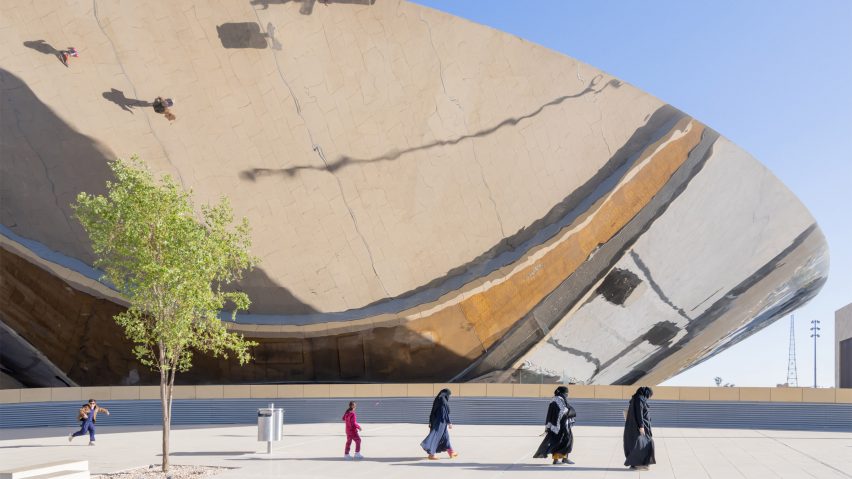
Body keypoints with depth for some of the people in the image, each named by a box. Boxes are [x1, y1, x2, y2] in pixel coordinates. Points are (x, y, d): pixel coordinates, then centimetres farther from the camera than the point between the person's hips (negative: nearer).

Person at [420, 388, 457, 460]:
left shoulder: (437, 400, 11)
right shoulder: (444, 401, -14)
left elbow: (432, 413, 12)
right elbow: (446, 413, -16)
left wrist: (431, 422, 15)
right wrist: (450, 423, -12)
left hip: (435, 421, 9)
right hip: (441, 422, -9)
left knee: (445, 436, 16)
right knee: (436, 437, -9)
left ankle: (451, 452, 24)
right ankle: (431, 454, -12)